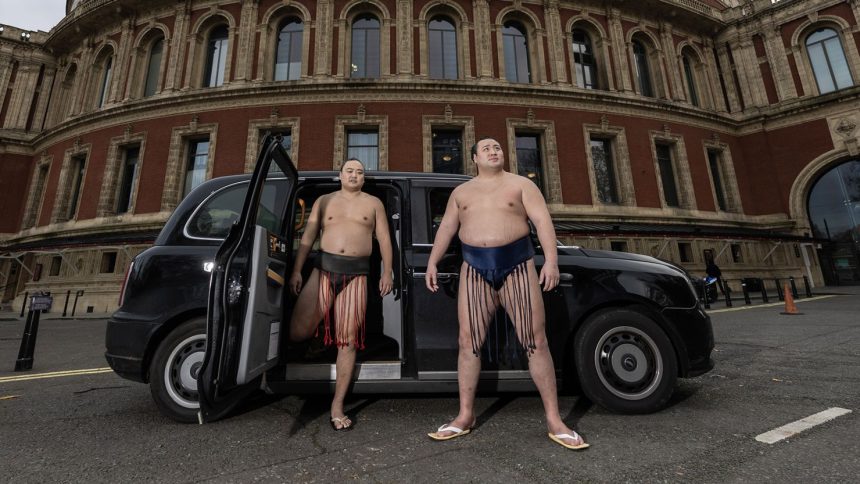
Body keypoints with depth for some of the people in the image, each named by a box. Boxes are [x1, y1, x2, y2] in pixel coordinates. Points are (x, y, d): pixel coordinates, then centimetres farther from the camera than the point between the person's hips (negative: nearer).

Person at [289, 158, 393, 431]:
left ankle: (337, 406, 12)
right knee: (297, 333, -10)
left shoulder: (373, 203, 14)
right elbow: (308, 237, 10)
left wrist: (387, 272, -1)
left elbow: (384, 239, 9)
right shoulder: (324, 201, 16)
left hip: (356, 275, -1)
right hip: (324, 269, 1)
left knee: (348, 341, 0)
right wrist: (296, 270, 0)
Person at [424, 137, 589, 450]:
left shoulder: (521, 184, 9)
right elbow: (446, 228, 15)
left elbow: (542, 220, -2)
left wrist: (551, 259, -17)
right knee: (469, 342, 1)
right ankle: (465, 416, 15)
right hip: (475, 271, 2)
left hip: (517, 267, -1)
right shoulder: (461, 192, 17)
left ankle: (554, 421, 12)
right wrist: (432, 262, 5)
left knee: (535, 342, -1)